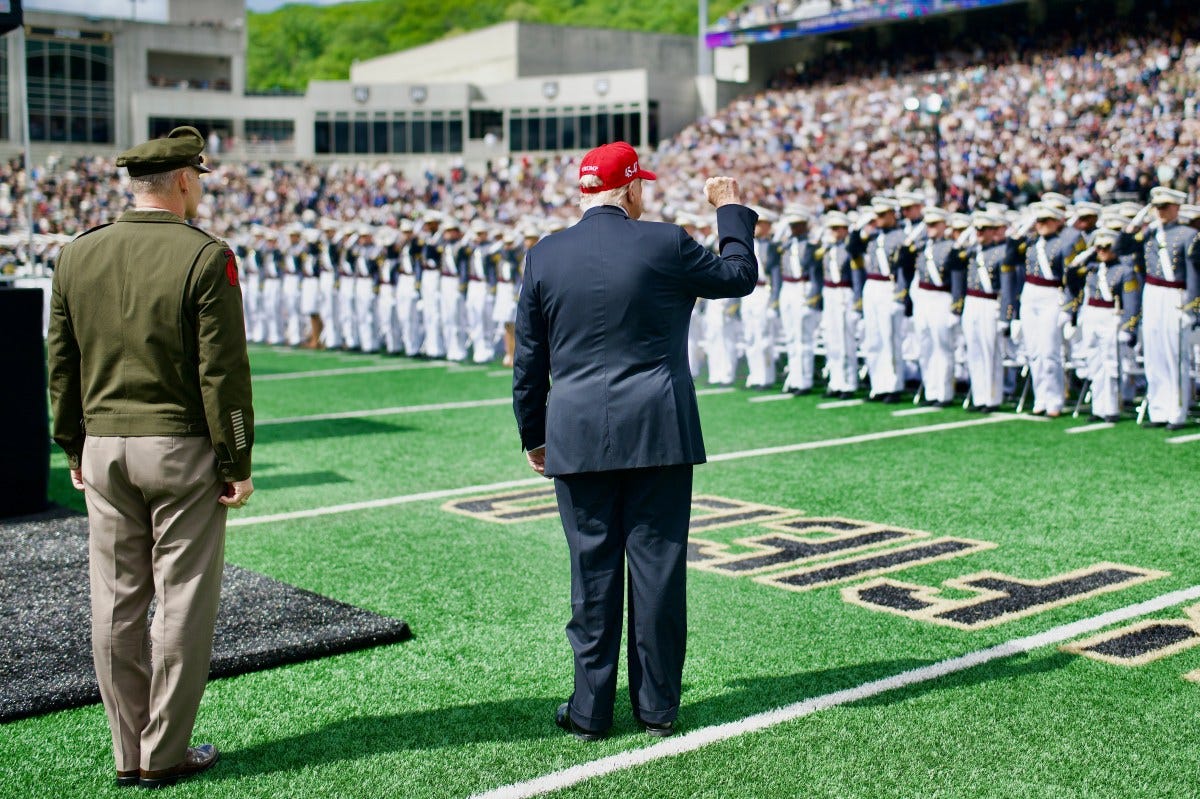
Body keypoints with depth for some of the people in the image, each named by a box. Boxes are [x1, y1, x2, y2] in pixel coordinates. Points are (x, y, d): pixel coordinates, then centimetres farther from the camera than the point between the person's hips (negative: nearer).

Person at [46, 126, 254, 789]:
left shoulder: (77, 255, 5)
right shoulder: (205, 256, -11)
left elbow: (61, 363, 10)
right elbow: (223, 369, -12)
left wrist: (74, 447, 18)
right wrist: (237, 462, -7)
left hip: (104, 448, 5)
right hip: (182, 448, -5)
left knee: (115, 603, 10)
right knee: (183, 602, 4)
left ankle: (128, 756, 19)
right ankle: (165, 755, 11)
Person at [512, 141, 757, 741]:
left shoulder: (543, 257, 2)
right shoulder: (665, 244, -5)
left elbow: (529, 361, 7)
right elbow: (739, 276, 12)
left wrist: (532, 436, 17)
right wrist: (731, 211, 26)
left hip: (577, 438, 2)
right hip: (660, 434, -1)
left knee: (592, 569, 7)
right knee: (657, 566, 6)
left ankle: (591, 710, 14)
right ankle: (657, 707, 15)